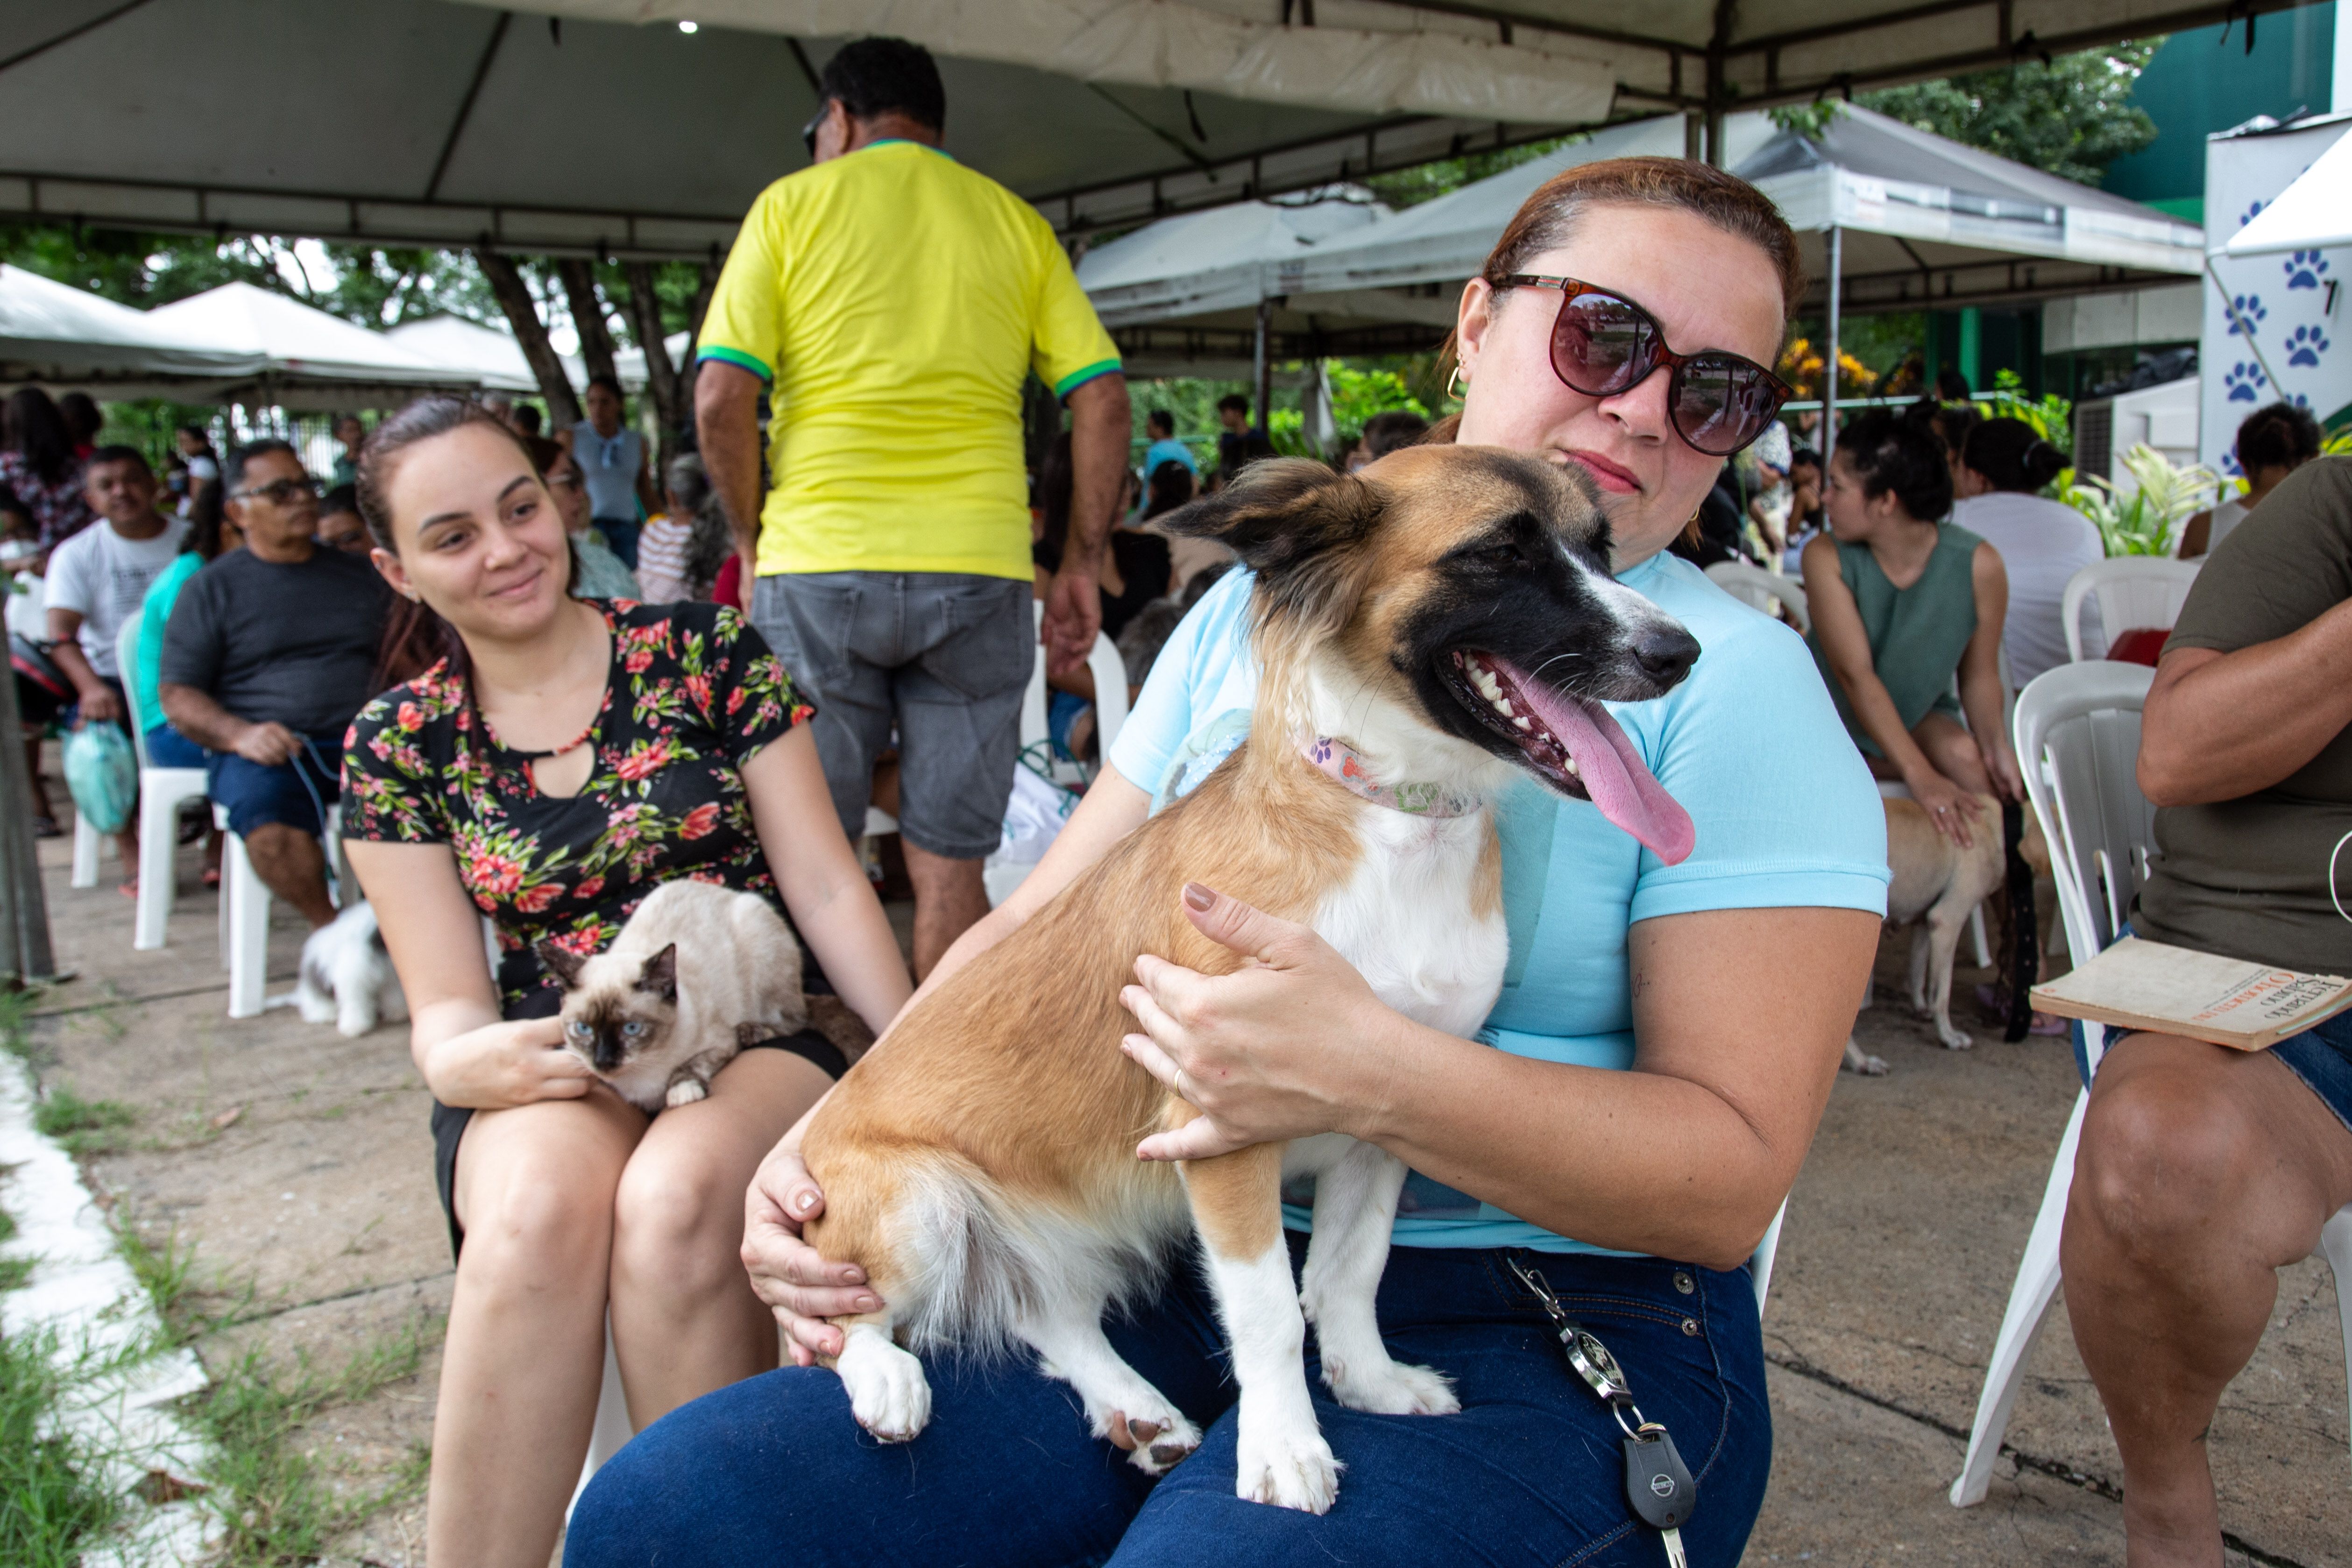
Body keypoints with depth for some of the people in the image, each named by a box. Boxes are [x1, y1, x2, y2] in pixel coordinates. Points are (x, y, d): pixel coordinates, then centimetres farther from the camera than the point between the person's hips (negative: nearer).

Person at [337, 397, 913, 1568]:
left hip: (756, 1034, -1)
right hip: (554, 1068, 1)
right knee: (539, 1205, -34)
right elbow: (446, 1005, 4)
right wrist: (465, 1061, -21)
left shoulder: (705, 650, 1)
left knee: (673, 1199, -34)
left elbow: (828, 889, 0)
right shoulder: (398, 744, 7)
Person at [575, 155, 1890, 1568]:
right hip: (1179, 1271, 4)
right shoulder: (1258, 603, 11)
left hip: (1540, 1337, -3)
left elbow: (1734, 1176, -12)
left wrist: (1372, 1077, -26)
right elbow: (1039, 929, 13)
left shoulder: (1738, 684, -5)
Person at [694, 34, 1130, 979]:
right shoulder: (1017, 223, 13)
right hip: (978, 569, 2)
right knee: (949, 862, 6)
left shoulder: (792, 205, 7)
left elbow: (721, 398, -3)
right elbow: (1103, 400, 4)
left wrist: (751, 539, 9)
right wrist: (1083, 563, 8)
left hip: (817, 564, -1)